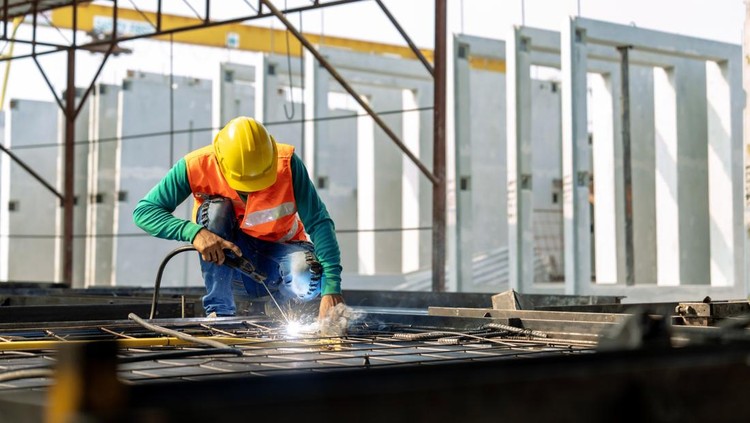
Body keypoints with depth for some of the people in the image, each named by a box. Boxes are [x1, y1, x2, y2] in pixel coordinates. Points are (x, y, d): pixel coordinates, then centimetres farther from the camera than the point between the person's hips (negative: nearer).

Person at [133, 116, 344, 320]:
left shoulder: (287, 164, -24)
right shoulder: (197, 165, -23)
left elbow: (319, 222, -24)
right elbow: (144, 211, -21)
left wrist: (331, 288, -36)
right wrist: (194, 232, -39)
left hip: (277, 255, -1)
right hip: (230, 259, 1)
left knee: (308, 282, -34)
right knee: (216, 208, -29)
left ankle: (278, 300, 4)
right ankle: (220, 311, -21)